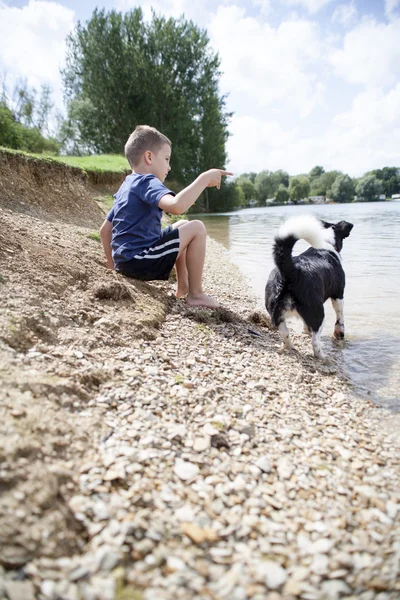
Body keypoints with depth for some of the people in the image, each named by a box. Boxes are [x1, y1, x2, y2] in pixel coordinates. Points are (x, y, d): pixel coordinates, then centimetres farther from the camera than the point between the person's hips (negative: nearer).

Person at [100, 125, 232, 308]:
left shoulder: (126, 187, 19)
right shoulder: (147, 182, -11)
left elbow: (105, 230, 21)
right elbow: (176, 206, -33)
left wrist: (114, 263, 27)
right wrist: (205, 178, -24)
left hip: (125, 262, 10)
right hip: (140, 261, -10)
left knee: (182, 225, 23)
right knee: (197, 228, -8)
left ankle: (183, 287, 22)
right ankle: (196, 294, -4)